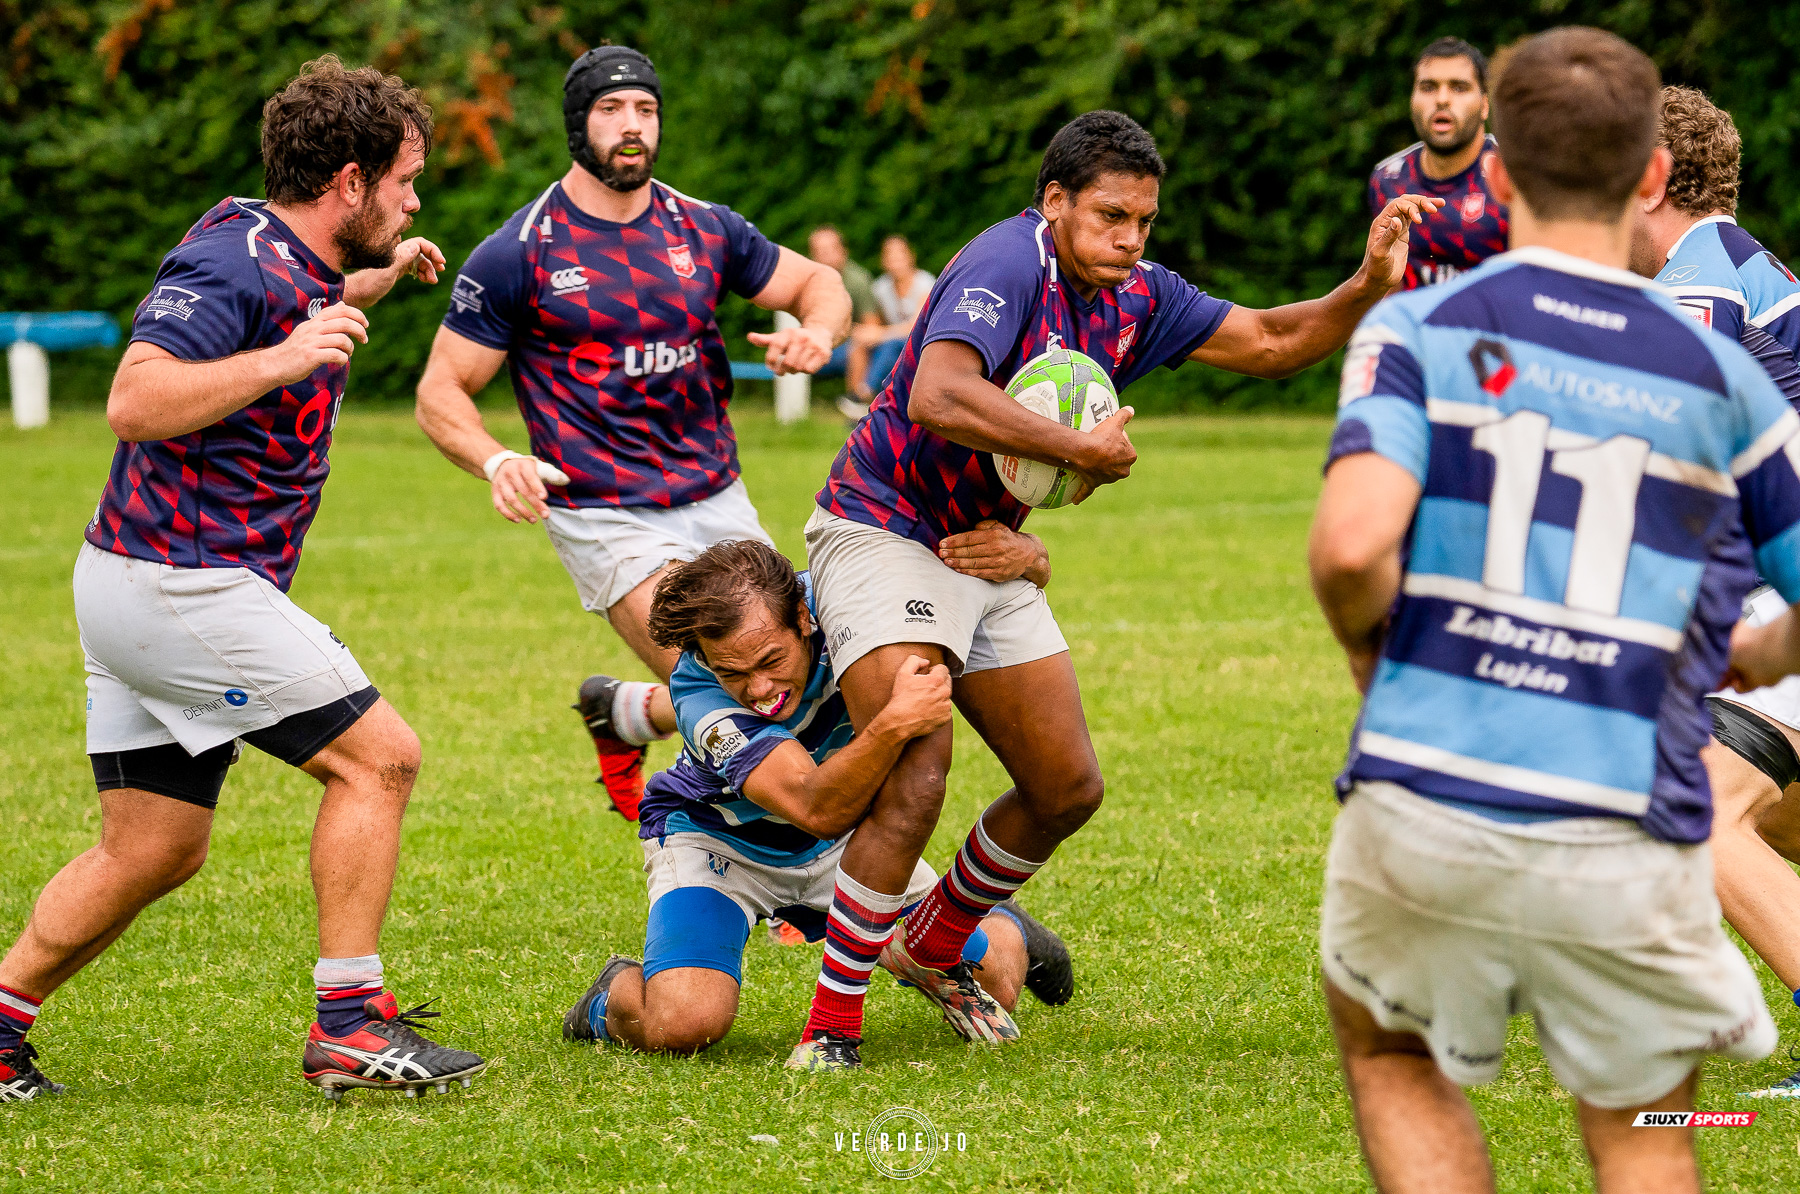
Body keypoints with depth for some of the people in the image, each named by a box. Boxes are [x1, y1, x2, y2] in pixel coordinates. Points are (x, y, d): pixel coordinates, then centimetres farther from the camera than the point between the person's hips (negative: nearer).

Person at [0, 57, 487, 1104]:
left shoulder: (299, 264, 13)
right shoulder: (234, 260, -17)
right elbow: (136, 401, -29)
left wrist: (377, 282, 39)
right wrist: (283, 361, -34)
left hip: (147, 585, 10)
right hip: (180, 582, -10)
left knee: (154, 853, 12)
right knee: (378, 755, -8)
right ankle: (351, 1026, -7)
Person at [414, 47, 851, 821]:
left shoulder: (705, 229, 7)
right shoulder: (517, 254, -6)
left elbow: (817, 283, 19)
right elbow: (441, 392, -4)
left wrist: (817, 331, -6)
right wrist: (496, 461, -24)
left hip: (717, 499, 5)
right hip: (606, 517, -5)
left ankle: (625, 712, 26)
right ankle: (622, 714, 17)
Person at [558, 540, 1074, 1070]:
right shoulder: (699, 696, -37)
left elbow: (1033, 562, -19)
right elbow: (817, 810, -48)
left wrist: (1019, 554, -44)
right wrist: (892, 724, -63)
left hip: (840, 843, 3)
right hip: (719, 841, -3)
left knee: (992, 987, -4)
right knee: (682, 1022, -28)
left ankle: (998, 928, 33)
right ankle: (616, 995, 8)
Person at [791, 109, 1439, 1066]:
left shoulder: (1136, 297, 3)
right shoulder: (1006, 264, -23)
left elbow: (1270, 343, 11)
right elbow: (938, 398, -38)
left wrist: (1369, 286, -6)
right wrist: (1085, 452, -32)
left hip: (985, 551, 9)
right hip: (884, 534, -9)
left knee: (1067, 789, 11)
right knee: (913, 785, -22)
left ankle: (930, 950, 33)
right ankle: (830, 1027, -12)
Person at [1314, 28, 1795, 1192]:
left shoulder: (1419, 329, 1)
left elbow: (1350, 546, -16)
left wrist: (1375, 659, 6)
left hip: (1422, 810, 0)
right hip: (1628, 846, 1)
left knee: (1391, 1057, 28)